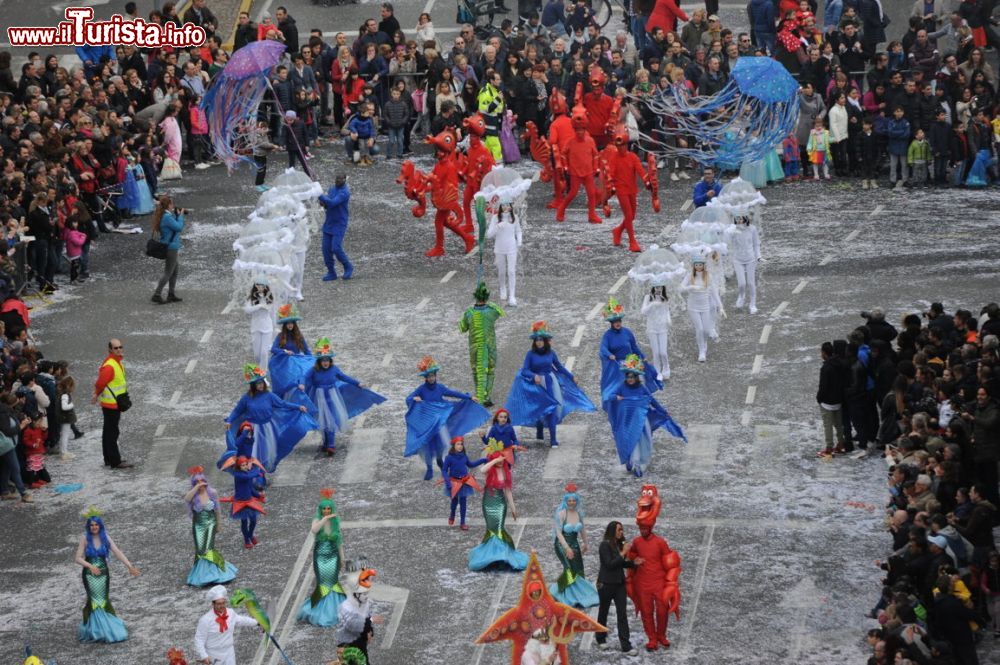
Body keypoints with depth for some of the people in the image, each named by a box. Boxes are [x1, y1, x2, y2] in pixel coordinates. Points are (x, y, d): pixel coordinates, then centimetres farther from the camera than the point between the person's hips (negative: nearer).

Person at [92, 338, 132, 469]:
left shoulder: (118, 363, 11)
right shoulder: (109, 366, -23)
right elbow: (101, 383, -22)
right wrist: (97, 395, -6)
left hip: (116, 403, 10)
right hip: (110, 404, -10)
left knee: (109, 431, 17)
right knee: (112, 432, -7)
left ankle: (109, 459, 27)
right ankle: (115, 461, -5)